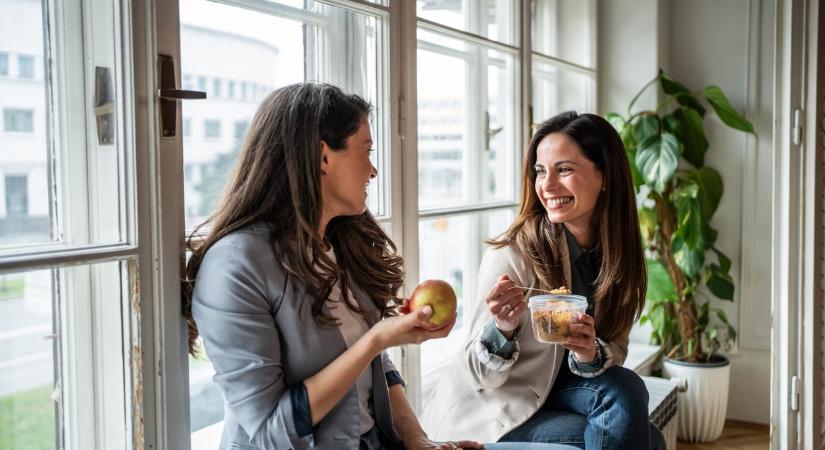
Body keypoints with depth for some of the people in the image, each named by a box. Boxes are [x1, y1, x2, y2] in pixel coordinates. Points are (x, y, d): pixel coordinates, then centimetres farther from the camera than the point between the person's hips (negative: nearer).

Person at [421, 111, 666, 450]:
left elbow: (615, 349, -1)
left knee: (627, 389, -22)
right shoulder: (510, 255, -22)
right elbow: (480, 378, -16)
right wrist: (502, 329, -37)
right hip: (487, 414, -6)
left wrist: (592, 353, -24)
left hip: (549, 393, 6)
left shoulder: (616, 251, -5)